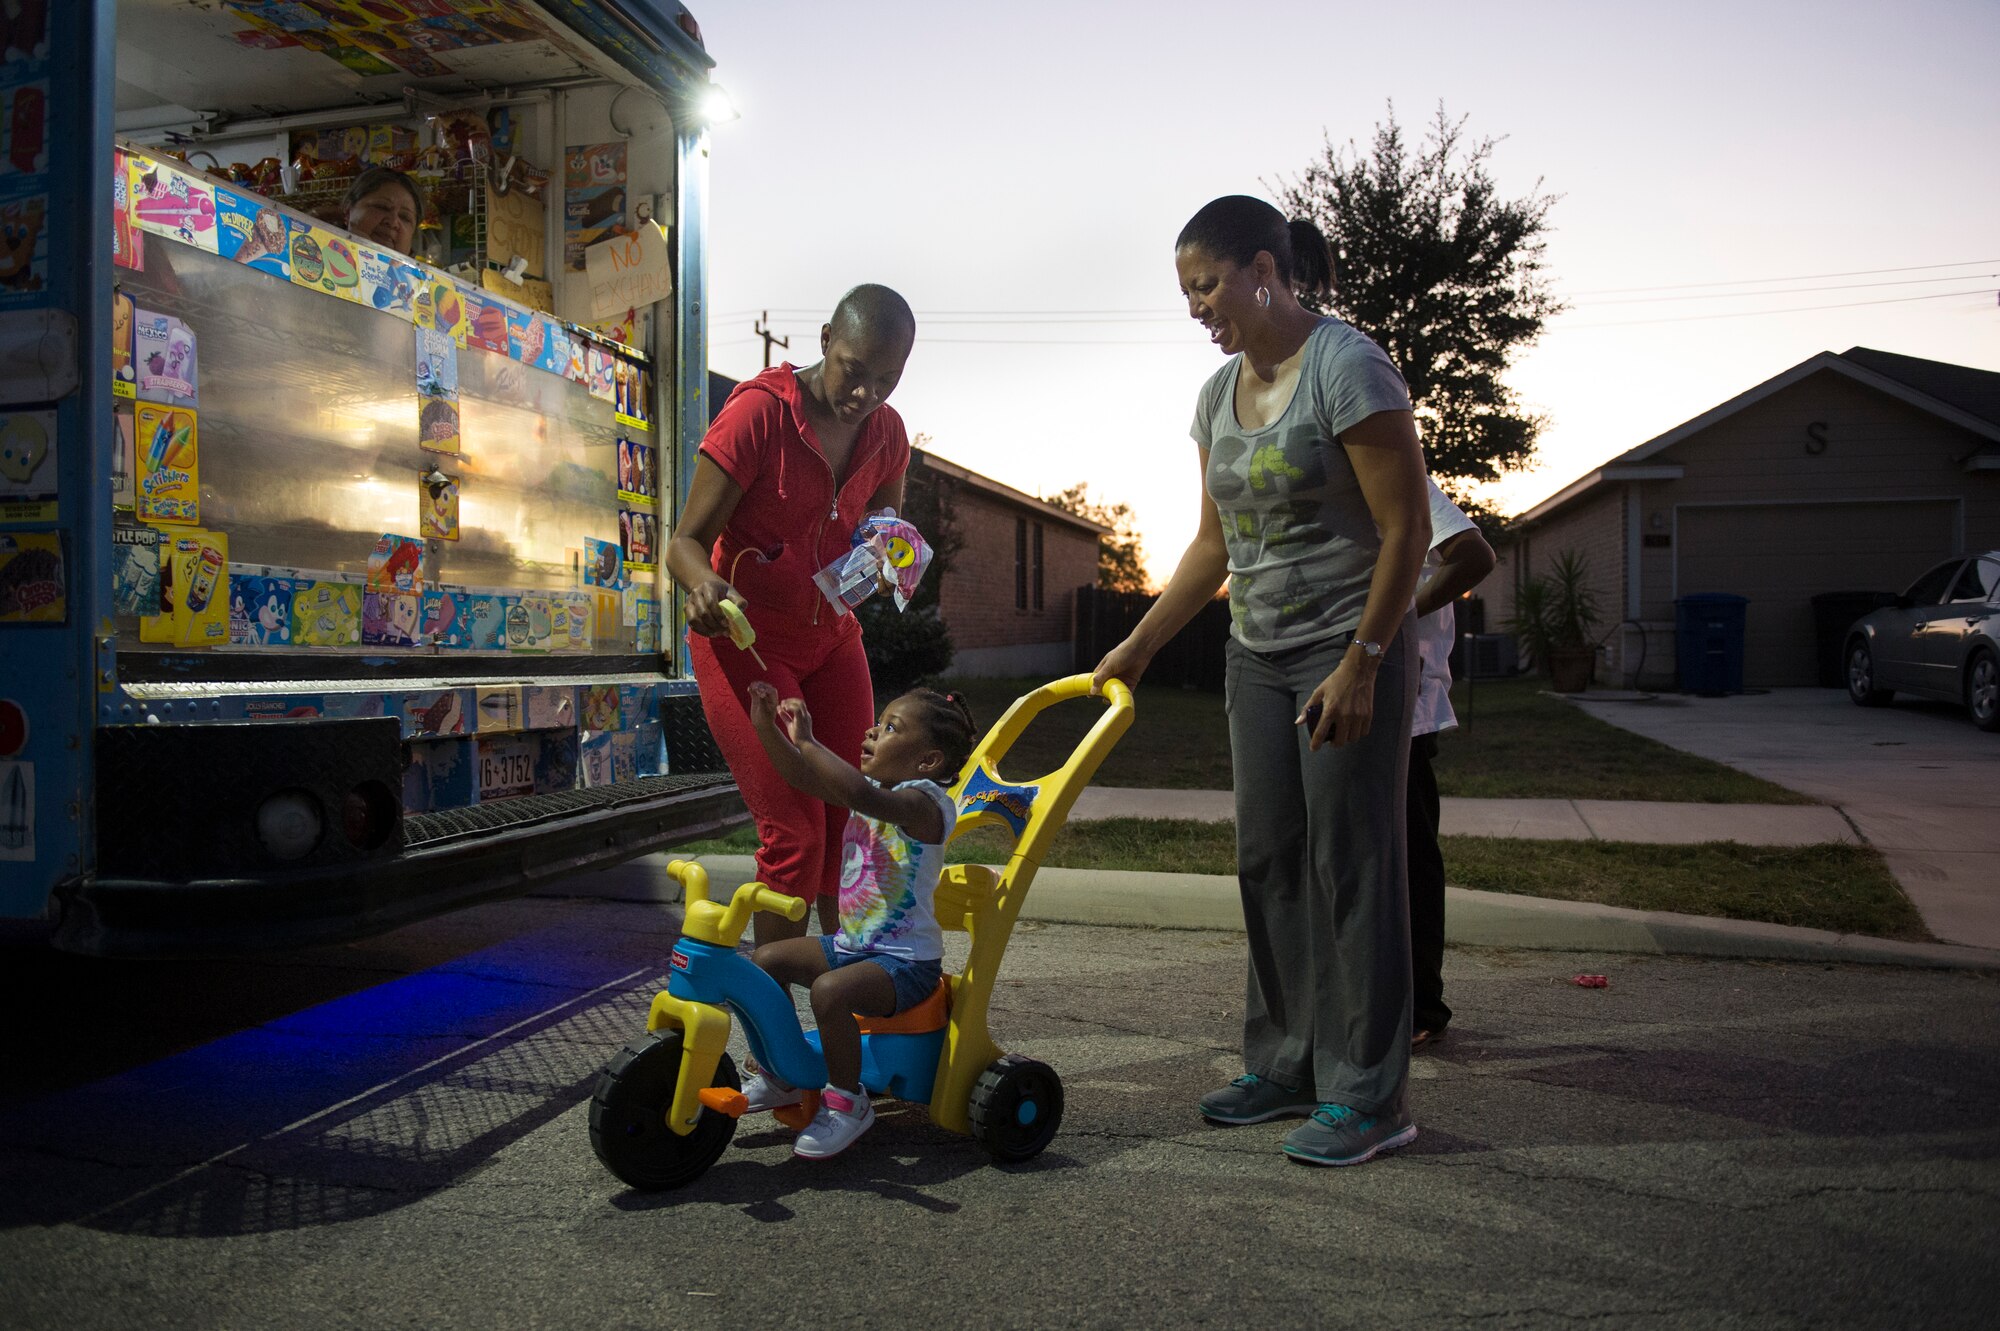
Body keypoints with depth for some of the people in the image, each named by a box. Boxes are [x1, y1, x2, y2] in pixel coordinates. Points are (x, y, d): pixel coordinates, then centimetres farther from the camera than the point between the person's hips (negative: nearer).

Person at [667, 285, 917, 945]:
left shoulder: (887, 432, 0)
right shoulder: (759, 410, -18)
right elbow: (685, 540, -17)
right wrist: (705, 582, -41)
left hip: (832, 638, 6)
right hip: (744, 641, -5)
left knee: (852, 827, 3)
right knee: (796, 835, -11)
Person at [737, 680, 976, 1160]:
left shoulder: (924, 801, -19)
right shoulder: (876, 792, 9)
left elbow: (859, 793, -40)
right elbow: (802, 776, 8)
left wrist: (806, 740, -30)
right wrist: (766, 724, -5)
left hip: (906, 962, -9)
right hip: (851, 944, 9)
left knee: (830, 990, -32)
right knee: (767, 959, 6)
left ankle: (847, 1101, -9)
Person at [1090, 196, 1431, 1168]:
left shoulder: (1346, 367, -12)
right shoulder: (1220, 392, 11)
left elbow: (1405, 530, -14)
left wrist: (1361, 662, -18)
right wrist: (1138, 646, 14)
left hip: (1350, 655, -7)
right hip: (1257, 657, 8)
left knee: (1351, 864, -4)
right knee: (1267, 862, 9)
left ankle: (1368, 1095, 8)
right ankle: (1285, 1066, 22)